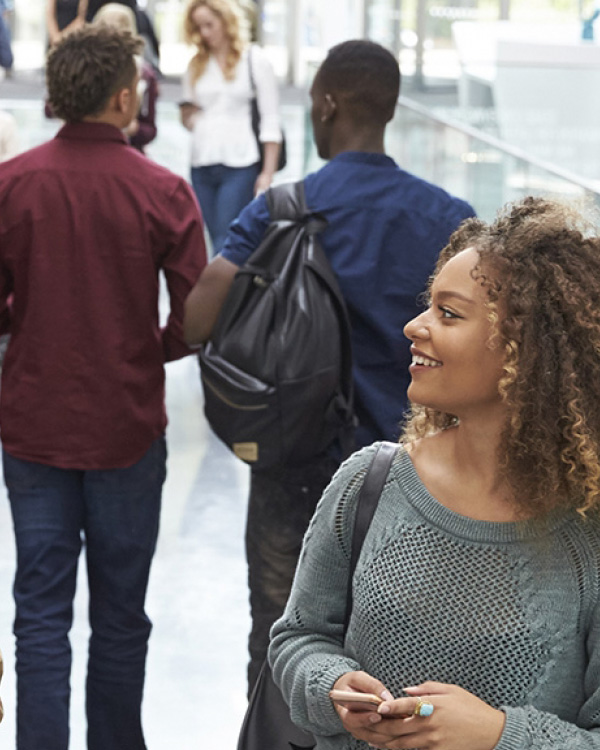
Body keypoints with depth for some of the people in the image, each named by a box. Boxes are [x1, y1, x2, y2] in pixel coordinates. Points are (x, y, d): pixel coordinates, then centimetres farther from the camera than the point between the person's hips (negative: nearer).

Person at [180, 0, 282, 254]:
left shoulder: (254, 60, -1)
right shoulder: (196, 65, 13)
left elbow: (271, 120, -3)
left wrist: (267, 173, -9)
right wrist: (187, 117, -2)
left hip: (240, 166, -5)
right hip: (202, 167, 5)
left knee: (225, 243, -11)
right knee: (217, 242, 7)